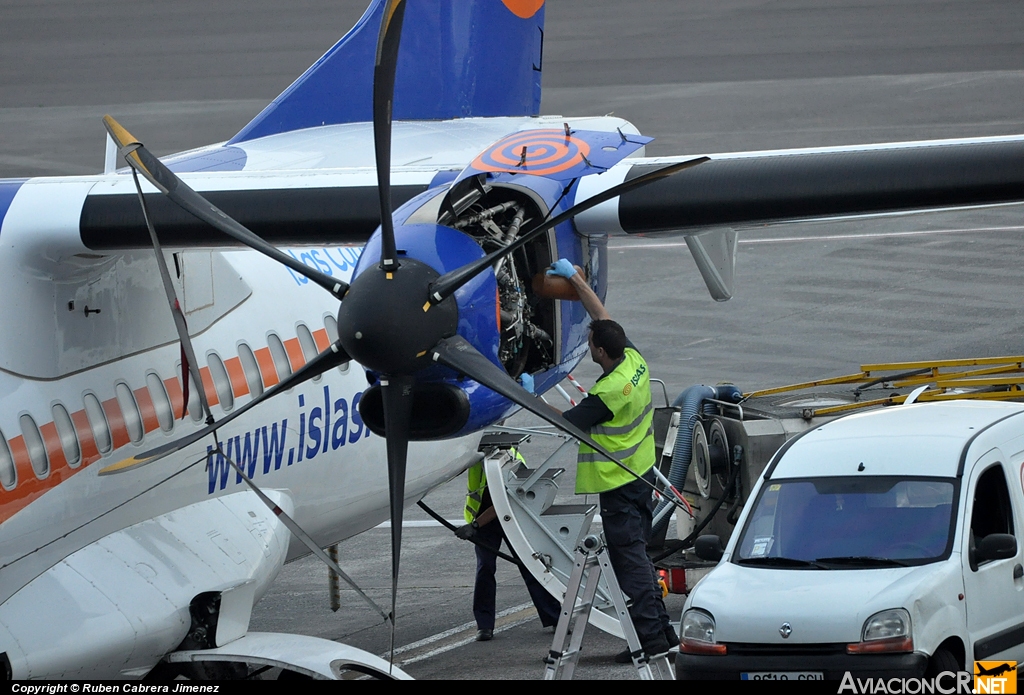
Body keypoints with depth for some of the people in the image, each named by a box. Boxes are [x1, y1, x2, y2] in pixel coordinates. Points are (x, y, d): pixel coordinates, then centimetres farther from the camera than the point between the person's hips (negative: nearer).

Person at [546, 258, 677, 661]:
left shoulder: (611, 391, -26)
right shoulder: (633, 359, -1)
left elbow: (565, 423, -18)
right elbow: (602, 317, 13)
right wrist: (575, 278, 14)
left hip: (619, 484, -9)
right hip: (641, 474, 9)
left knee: (629, 560, -5)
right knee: (637, 555, 16)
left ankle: (652, 638, -5)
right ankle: (663, 631, 18)